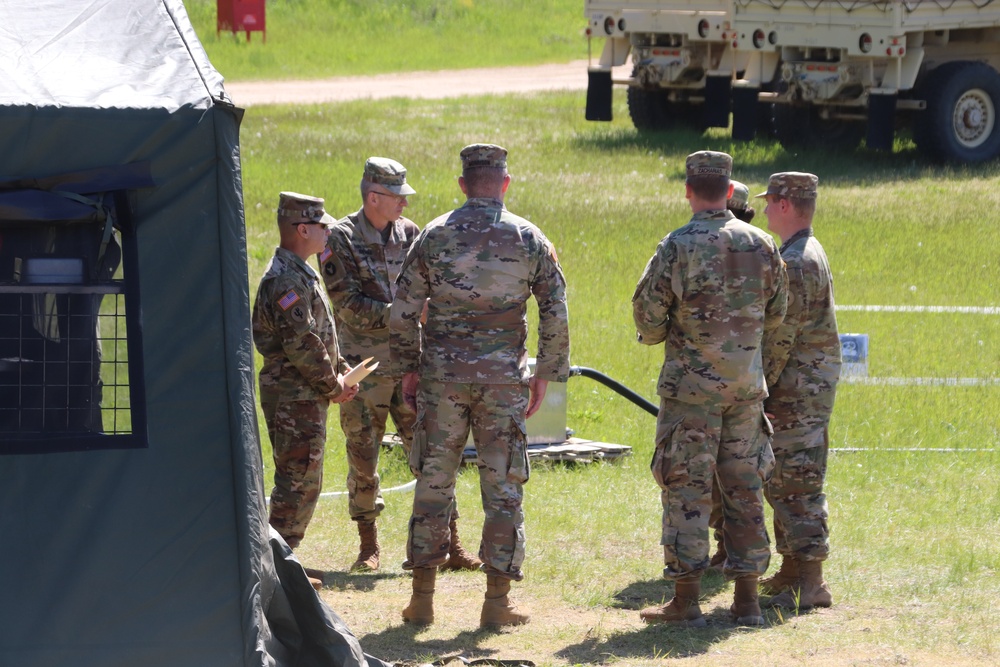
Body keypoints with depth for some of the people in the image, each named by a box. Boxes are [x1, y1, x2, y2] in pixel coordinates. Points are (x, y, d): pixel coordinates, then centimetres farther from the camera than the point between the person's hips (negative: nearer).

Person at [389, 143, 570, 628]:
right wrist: (545, 374, 9)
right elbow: (556, 315, 0)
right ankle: (497, 601, 3)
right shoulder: (529, 238, 0)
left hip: (442, 375, 0)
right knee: (503, 487, 5)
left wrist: (409, 368, 11)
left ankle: (422, 597, 9)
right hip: (503, 379, 0)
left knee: (433, 483, 8)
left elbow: (402, 312, 0)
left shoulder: (435, 235, 0)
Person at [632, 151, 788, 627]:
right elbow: (775, 314, 13)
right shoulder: (761, 245, 3)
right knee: (744, 488, 9)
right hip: (747, 382, 5)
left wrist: (660, 333, 14)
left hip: (692, 385, -5)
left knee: (687, 491, 0)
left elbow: (648, 313, -8)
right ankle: (747, 599, 10)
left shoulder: (678, 246, -12)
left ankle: (685, 601, -1)